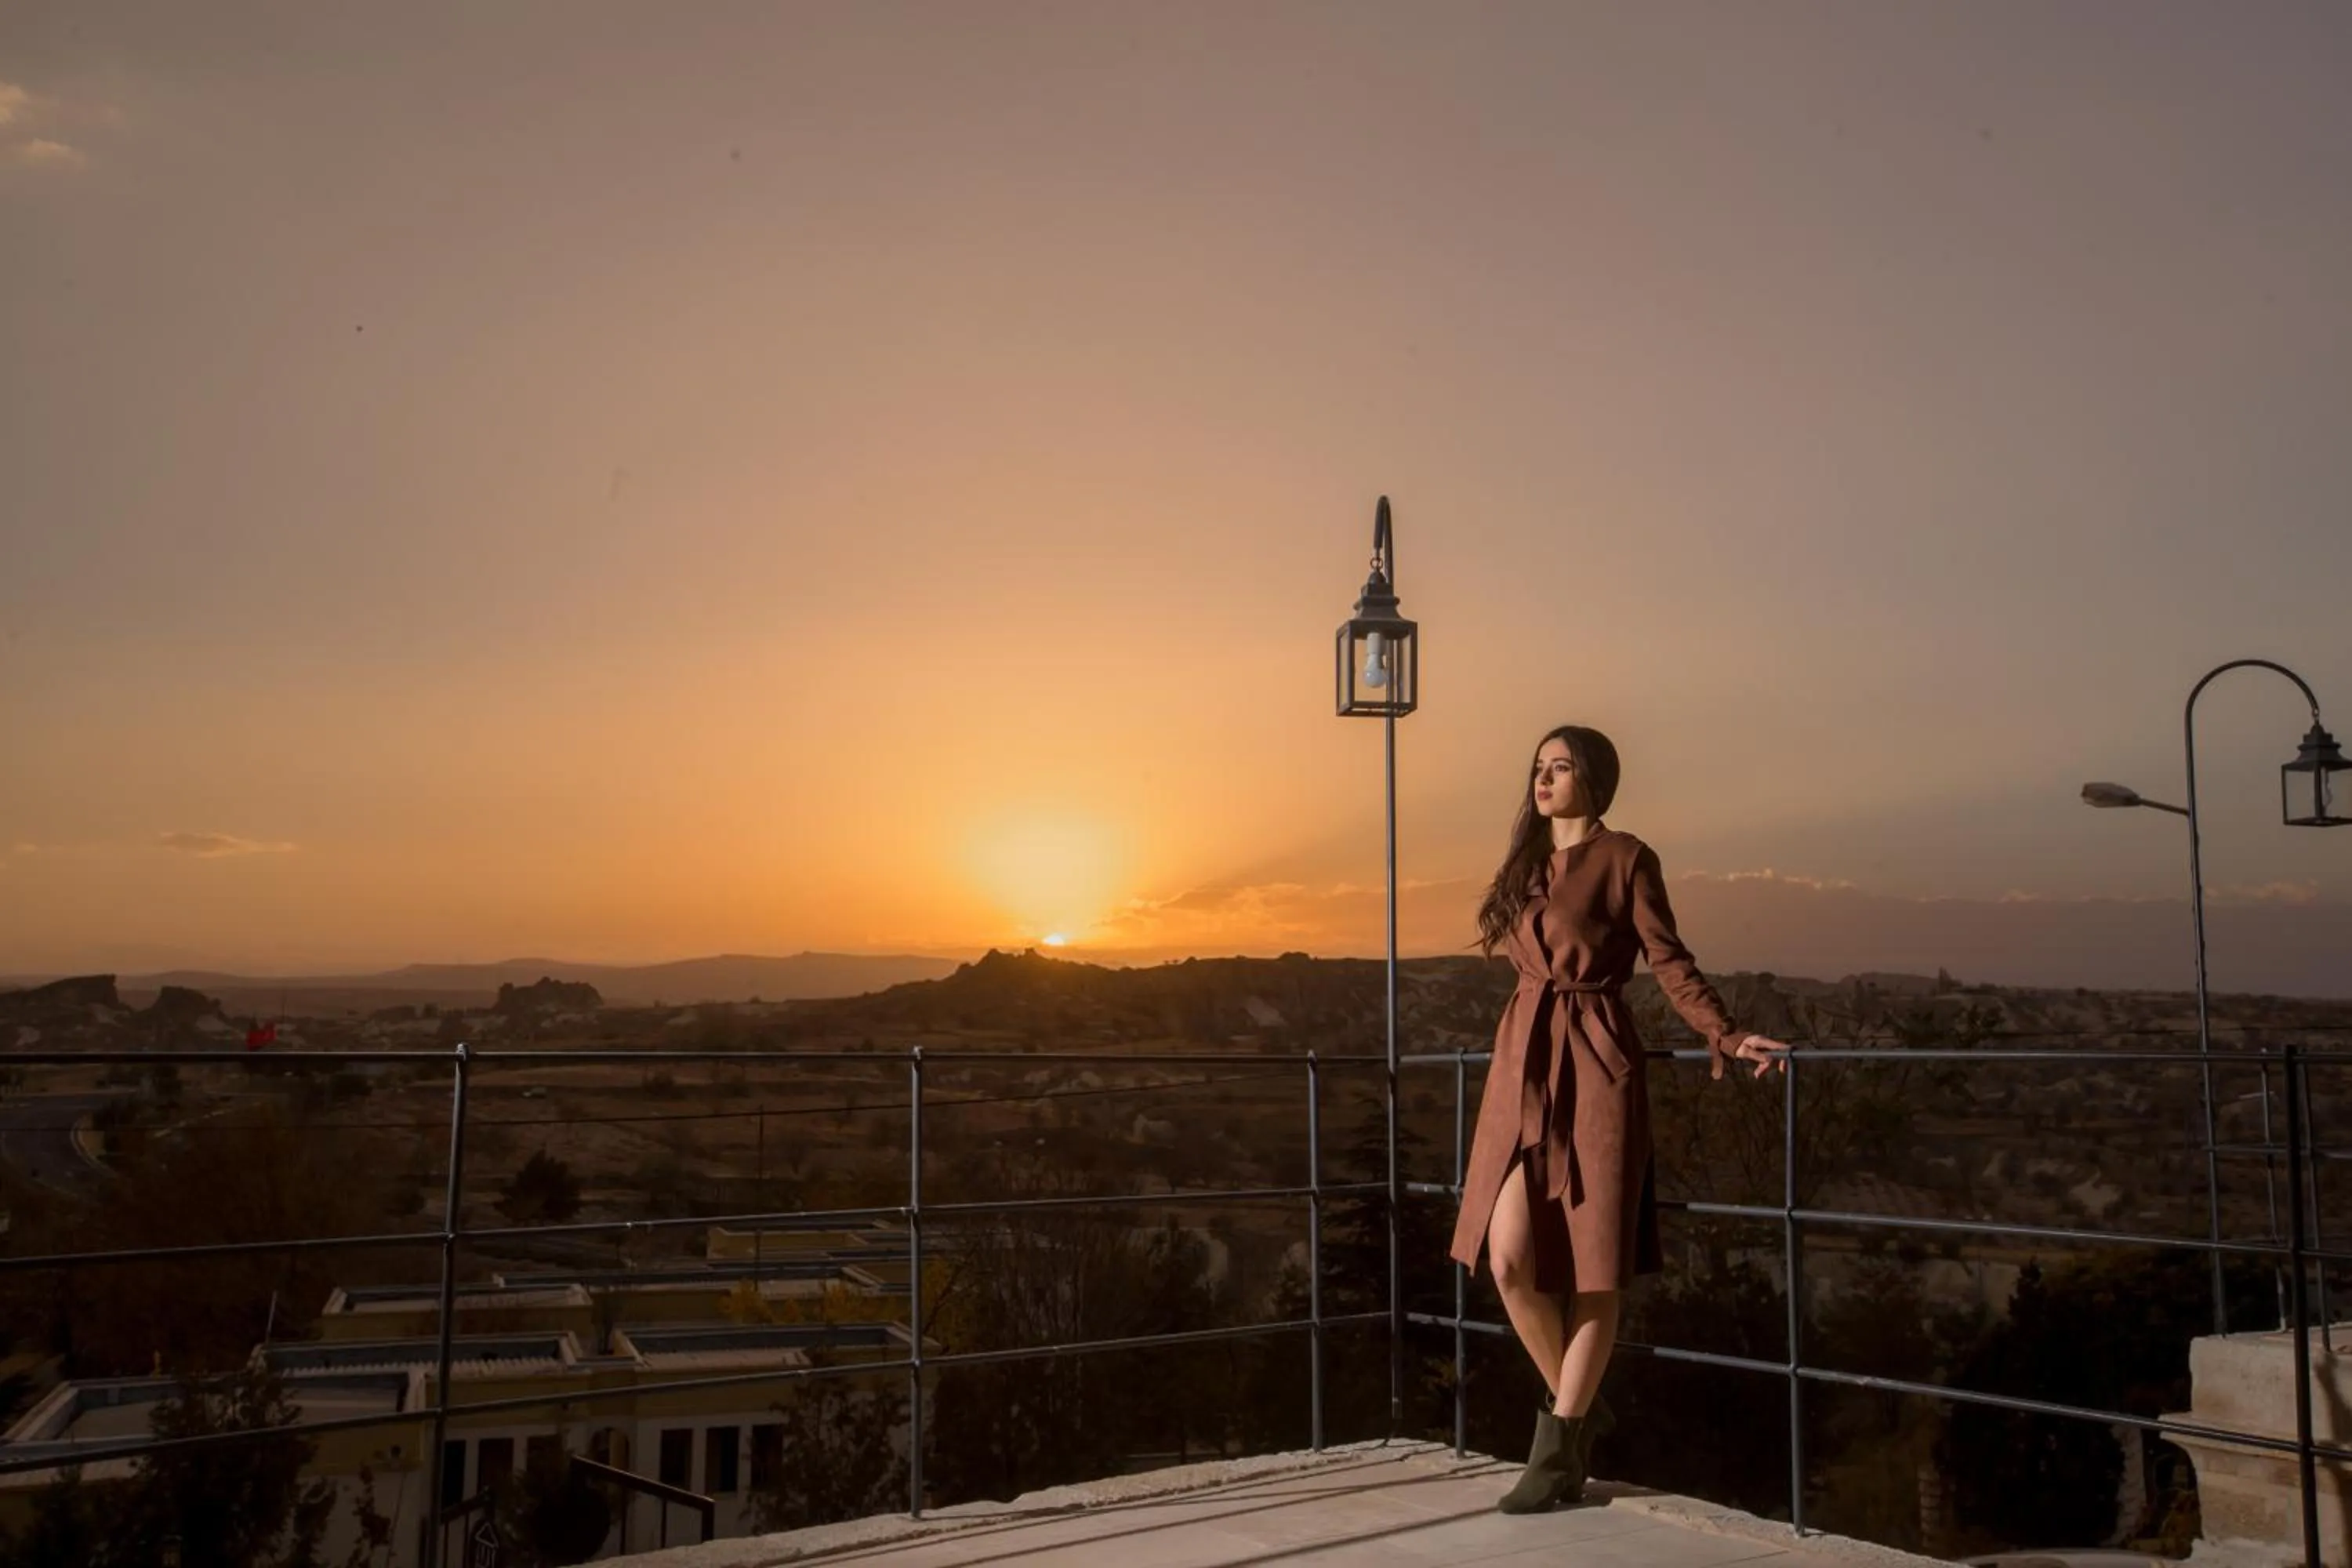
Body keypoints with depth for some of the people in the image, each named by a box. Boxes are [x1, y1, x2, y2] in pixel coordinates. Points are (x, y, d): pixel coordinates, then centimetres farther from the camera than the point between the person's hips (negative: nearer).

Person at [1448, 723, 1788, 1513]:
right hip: (1525, 1062, 5)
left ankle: (1559, 1445, 14)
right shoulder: (1525, 861, 15)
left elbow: (1670, 962, -5)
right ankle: (1577, 1408, 21)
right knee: (1509, 1259, -3)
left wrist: (1729, 1037, -16)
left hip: (1596, 1066, -5)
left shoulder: (1626, 857, -2)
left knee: (1594, 1262, 1)